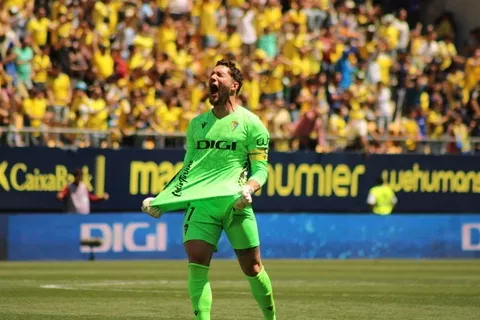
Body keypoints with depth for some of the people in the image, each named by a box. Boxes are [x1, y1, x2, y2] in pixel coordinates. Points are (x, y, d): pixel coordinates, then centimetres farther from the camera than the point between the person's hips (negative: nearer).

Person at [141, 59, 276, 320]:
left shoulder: (250, 123, 3)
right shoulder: (197, 123, 17)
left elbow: (260, 169, 1)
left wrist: (248, 189, -19)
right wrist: (162, 200, 13)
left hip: (234, 203, -3)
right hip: (200, 202, 3)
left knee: (252, 267, 3)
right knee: (197, 262, -14)